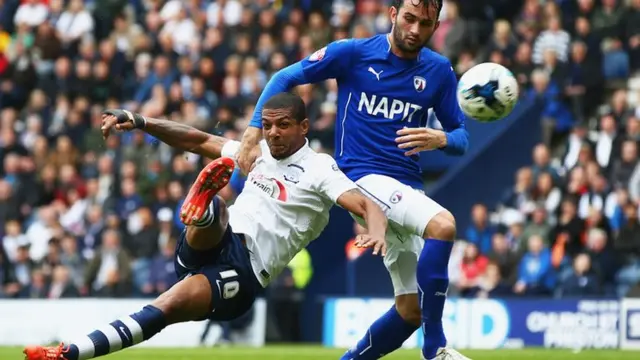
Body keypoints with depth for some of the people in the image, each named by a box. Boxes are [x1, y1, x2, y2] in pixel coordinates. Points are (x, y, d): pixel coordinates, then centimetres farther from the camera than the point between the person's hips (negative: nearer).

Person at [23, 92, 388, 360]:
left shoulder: (320, 170, -1)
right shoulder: (259, 153, 20)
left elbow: (367, 205, -16)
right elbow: (199, 140, 25)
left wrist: (377, 231, -40)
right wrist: (140, 122, 15)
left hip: (240, 275, -6)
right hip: (208, 247, 6)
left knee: (163, 310, -28)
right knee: (215, 209, -25)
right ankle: (203, 209, -63)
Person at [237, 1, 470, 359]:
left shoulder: (439, 71, 5)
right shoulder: (352, 53, -5)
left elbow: (461, 138, 8)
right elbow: (284, 79, 1)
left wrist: (441, 139, -16)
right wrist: (254, 135, -9)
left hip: (408, 188, 6)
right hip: (364, 175, -6)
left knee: (411, 310, 4)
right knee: (443, 225, -33)